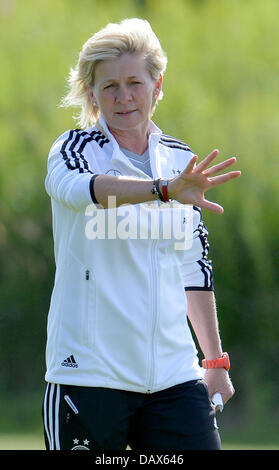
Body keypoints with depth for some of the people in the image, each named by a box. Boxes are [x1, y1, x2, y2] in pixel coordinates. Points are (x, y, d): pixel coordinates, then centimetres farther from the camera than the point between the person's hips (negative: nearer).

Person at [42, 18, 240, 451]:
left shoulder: (182, 161, 11)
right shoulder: (73, 150, -3)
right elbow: (84, 187, -29)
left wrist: (215, 361, 17)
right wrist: (166, 188, -45)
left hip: (174, 377, 4)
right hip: (89, 374, -4)